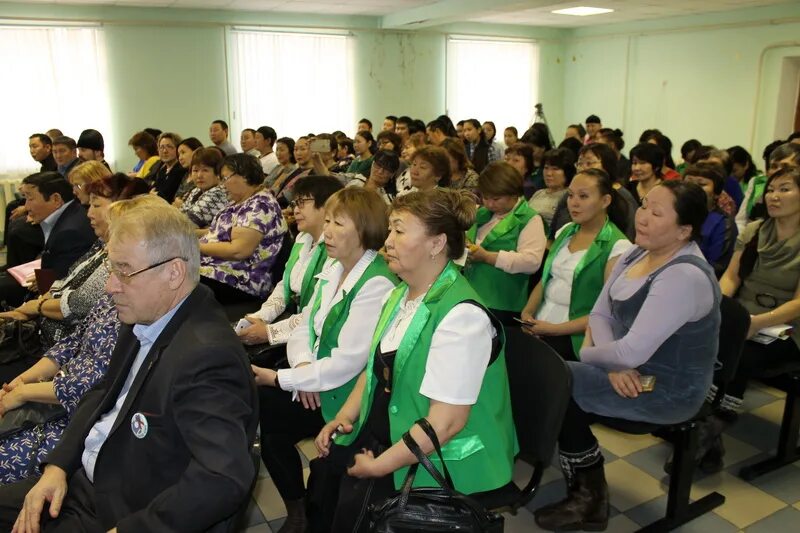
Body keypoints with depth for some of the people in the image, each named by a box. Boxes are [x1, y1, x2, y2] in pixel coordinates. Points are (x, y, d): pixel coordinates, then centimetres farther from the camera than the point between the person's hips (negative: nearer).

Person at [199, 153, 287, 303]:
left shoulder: (260, 206, -15)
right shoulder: (239, 202, 17)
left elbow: (238, 250, -23)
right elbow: (221, 232, 26)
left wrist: (198, 246, -12)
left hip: (236, 284, -9)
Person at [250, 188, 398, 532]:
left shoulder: (377, 285, -21)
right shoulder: (332, 266, 5)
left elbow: (347, 362, -25)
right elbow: (305, 324, 9)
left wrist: (281, 379, -19)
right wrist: (303, 364, -11)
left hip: (343, 396, -7)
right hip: (313, 382, 7)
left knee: (252, 410, -12)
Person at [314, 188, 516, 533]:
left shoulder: (462, 315, -24)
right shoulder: (399, 295, 6)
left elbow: (445, 422, -26)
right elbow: (377, 366, 16)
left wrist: (378, 466, -18)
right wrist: (345, 415, 1)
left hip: (439, 462, -7)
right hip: (382, 433, 8)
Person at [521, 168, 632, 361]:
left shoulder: (617, 247, -8)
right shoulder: (565, 231, 12)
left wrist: (556, 329, -15)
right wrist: (527, 311, -3)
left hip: (573, 337, -6)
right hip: (539, 327, 6)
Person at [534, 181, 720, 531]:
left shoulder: (685, 276, -26)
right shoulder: (636, 254, 2)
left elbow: (632, 351, -30)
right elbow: (600, 313, 3)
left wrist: (588, 354, -11)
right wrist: (614, 365, -14)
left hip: (670, 390, -8)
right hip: (633, 374, 8)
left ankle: (589, 496, 6)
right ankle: (586, 490, 8)